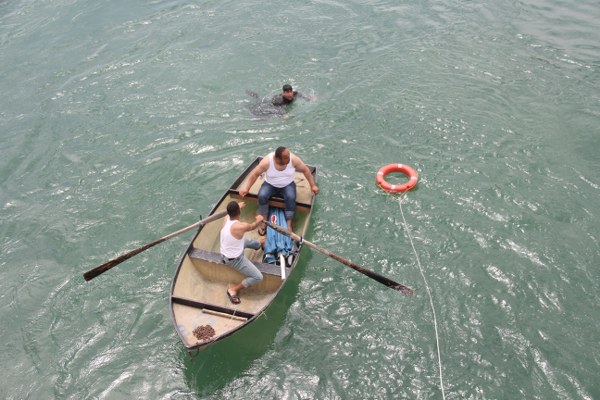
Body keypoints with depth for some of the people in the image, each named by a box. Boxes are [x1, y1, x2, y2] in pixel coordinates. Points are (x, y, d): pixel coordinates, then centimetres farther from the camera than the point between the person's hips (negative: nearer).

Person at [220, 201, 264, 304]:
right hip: (235, 259, -8)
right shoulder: (241, 226, -33)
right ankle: (233, 290, 3)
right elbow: (253, 226, -8)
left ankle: (258, 244, 61)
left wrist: (238, 206, 37)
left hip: (224, 253, 8)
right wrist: (258, 220, 16)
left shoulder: (226, 218, -13)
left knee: (250, 242, 28)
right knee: (258, 277, -4)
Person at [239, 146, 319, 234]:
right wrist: (246, 188, -21)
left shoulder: (293, 159, -22)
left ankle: (289, 225, -25)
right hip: (270, 185, 0)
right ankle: (264, 222, -15)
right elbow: (255, 174, -13)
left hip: (288, 185, 0)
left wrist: (313, 185, -6)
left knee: (291, 197, -32)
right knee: (262, 196, -29)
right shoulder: (267, 161, -25)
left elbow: (305, 170, -7)